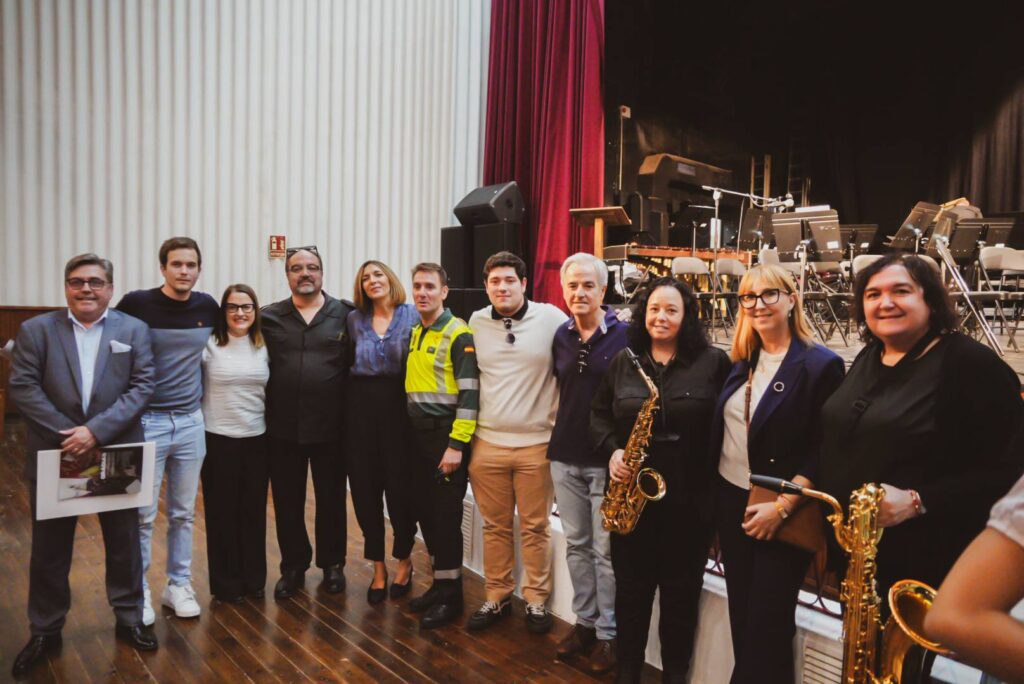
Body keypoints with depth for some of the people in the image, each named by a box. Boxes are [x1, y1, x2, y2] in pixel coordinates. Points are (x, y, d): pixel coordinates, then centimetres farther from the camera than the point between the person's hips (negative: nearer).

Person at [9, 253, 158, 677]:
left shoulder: (134, 330, 1)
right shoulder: (36, 330, 2)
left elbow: (143, 386, -7)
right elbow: (22, 388, -6)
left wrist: (96, 430, -18)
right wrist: (67, 433, -16)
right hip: (54, 456, 0)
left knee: (124, 544, 11)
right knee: (49, 549, 12)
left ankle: (129, 620, 28)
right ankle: (45, 631, 30)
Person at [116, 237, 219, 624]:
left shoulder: (208, 307, 2)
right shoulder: (136, 304, -9)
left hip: (192, 421, 3)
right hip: (147, 420, -3)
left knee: (184, 513, 11)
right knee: (143, 514, 4)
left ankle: (179, 586, 24)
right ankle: (139, 592, 18)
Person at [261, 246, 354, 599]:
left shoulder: (345, 315, -1)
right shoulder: (269, 318, 4)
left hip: (330, 427, -1)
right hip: (283, 428, 2)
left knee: (331, 500, 11)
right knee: (287, 502, 12)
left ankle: (332, 564, 30)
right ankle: (293, 567, 30)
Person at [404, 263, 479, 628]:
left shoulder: (459, 334, -12)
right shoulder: (414, 333, 12)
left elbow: (469, 394, -17)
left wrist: (457, 444, -21)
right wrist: (413, 431, 10)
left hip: (447, 436, -7)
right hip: (419, 435, 7)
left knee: (446, 516, 0)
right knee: (425, 512, 13)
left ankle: (451, 594, 14)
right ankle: (439, 584, 27)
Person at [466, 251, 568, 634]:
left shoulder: (551, 318, -6)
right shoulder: (476, 323, 5)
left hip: (537, 443, -3)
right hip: (487, 443, 3)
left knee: (535, 527, 9)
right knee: (495, 526, 13)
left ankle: (536, 600, 25)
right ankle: (497, 598, 28)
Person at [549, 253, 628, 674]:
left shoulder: (625, 335, -9)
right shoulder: (560, 336, 7)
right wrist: (558, 438, 12)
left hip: (607, 459, -5)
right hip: (564, 457, 5)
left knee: (606, 550, 4)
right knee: (576, 544, 14)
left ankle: (608, 634, 18)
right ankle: (585, 622, 28)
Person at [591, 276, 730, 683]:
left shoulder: (713, 362, -4)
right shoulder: (623, 361, 5)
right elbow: (599, 414, 10)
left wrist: (715, 478, -13)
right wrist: (611, 450, -7)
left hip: (689, 500, -2)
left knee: (681, 591, 11)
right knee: (630, 586, 12)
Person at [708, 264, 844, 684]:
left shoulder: (821, 365, -12)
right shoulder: (741, 362, 7)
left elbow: (825, 451, -15)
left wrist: (783, 507, -20)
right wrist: (711, 493, 7)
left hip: (780, 512, -6)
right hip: (730, 501, 6)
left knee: (769, 622, 5)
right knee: (740, 614, 16)